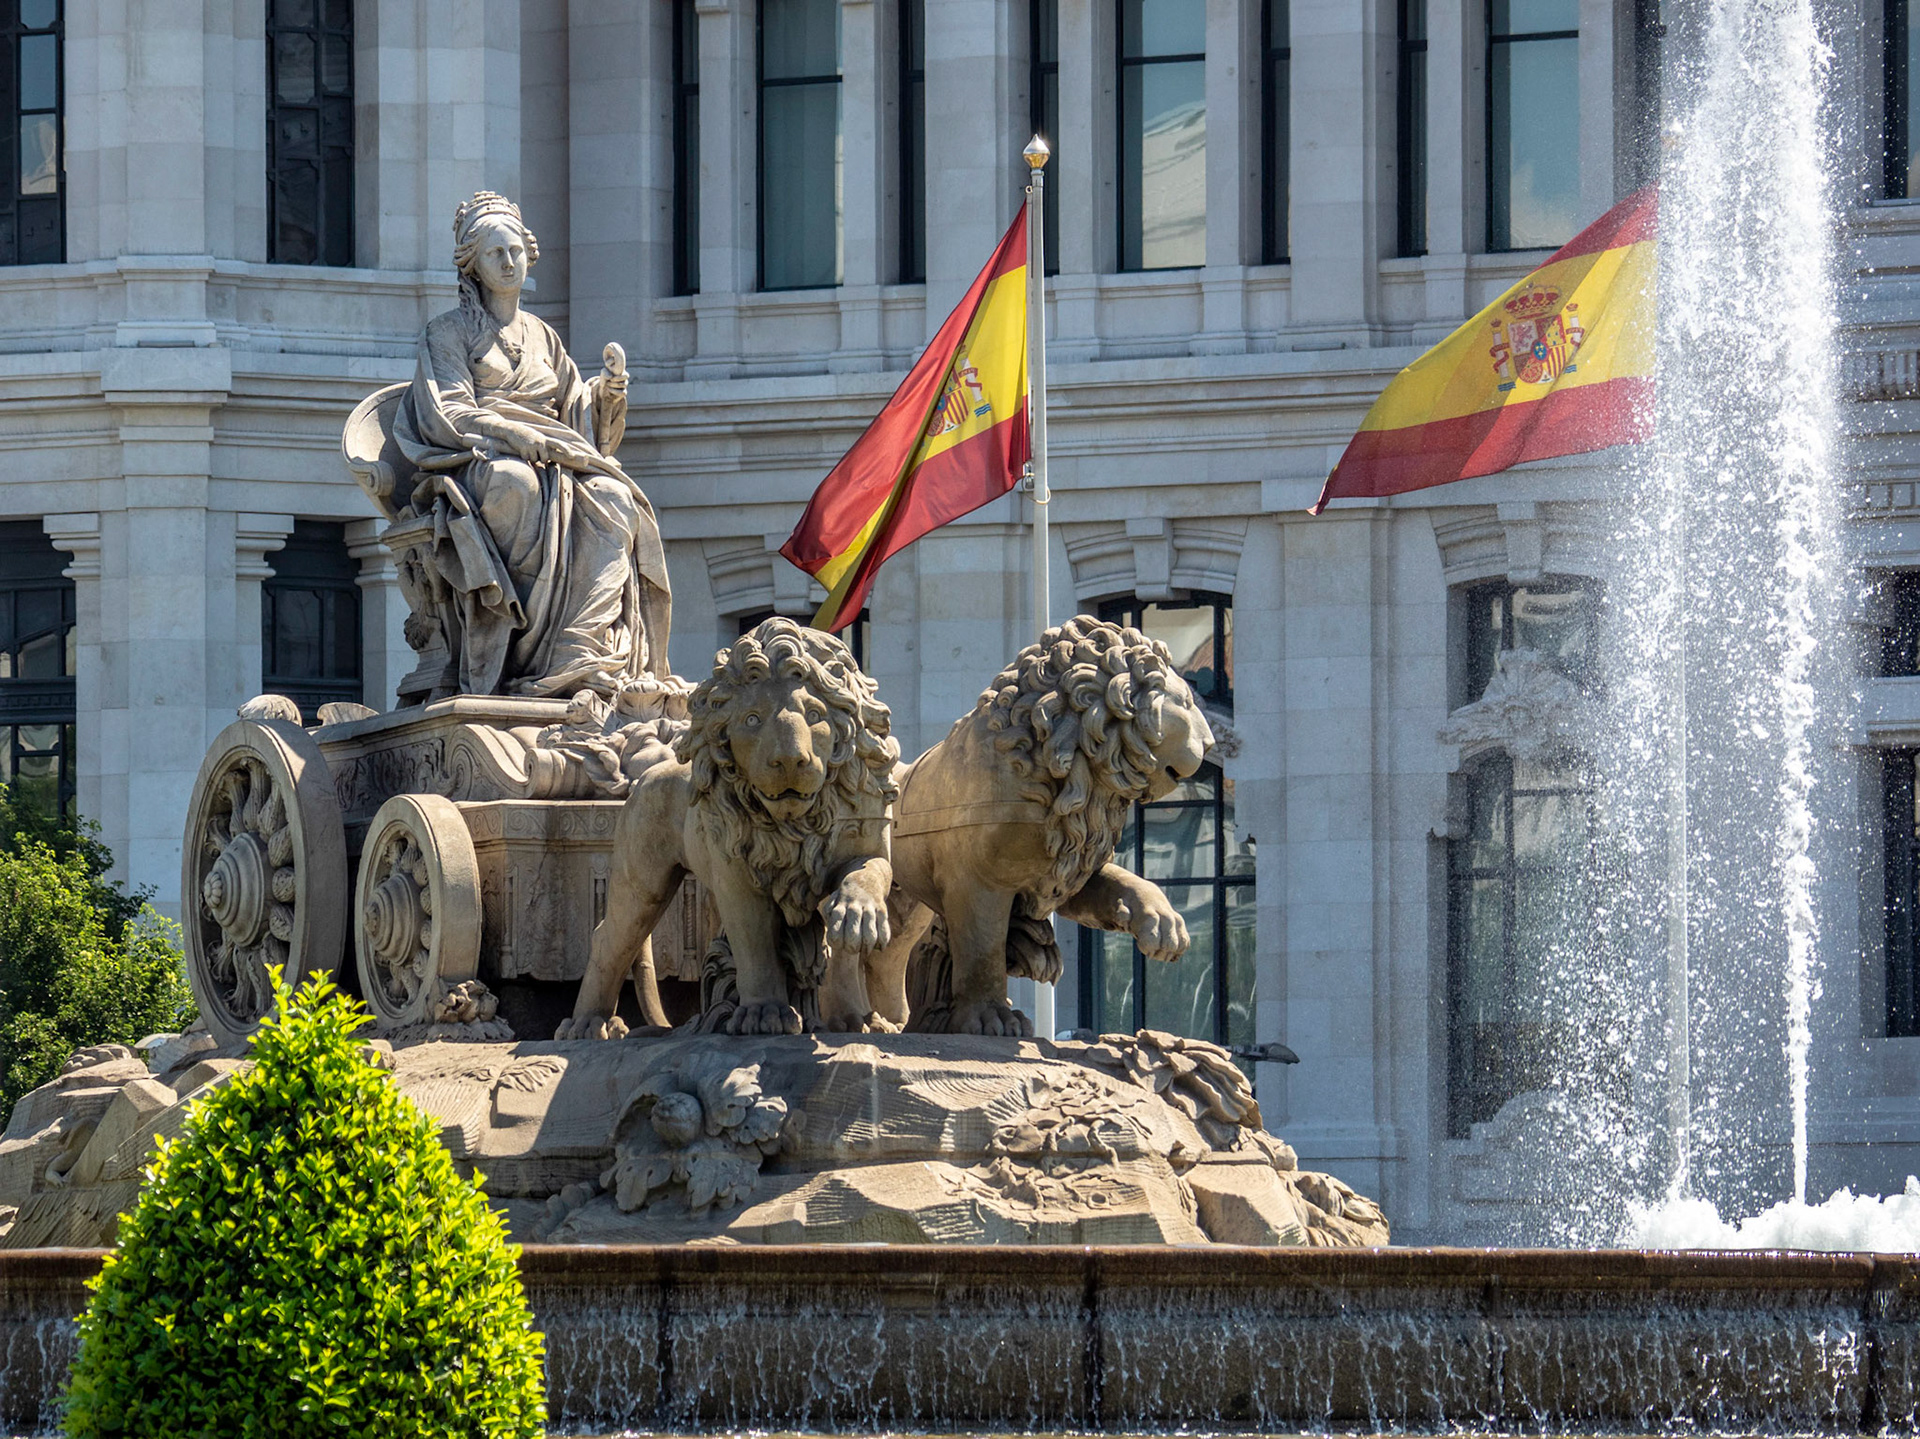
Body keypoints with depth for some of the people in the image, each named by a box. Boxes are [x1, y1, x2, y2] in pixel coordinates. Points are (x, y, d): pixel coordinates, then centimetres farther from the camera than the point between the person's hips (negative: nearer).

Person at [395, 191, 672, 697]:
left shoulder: (541, 335, 25)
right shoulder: (447, 332, 11)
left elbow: (578, 411, 22)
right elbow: (450, 414, -3)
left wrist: (610, 388, -1)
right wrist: (519, 436, -18)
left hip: (554, 461, 4)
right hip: (477, 461, -4)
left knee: (611, 499, -29)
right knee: (516, 484, -41)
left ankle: (579, 657, -42)